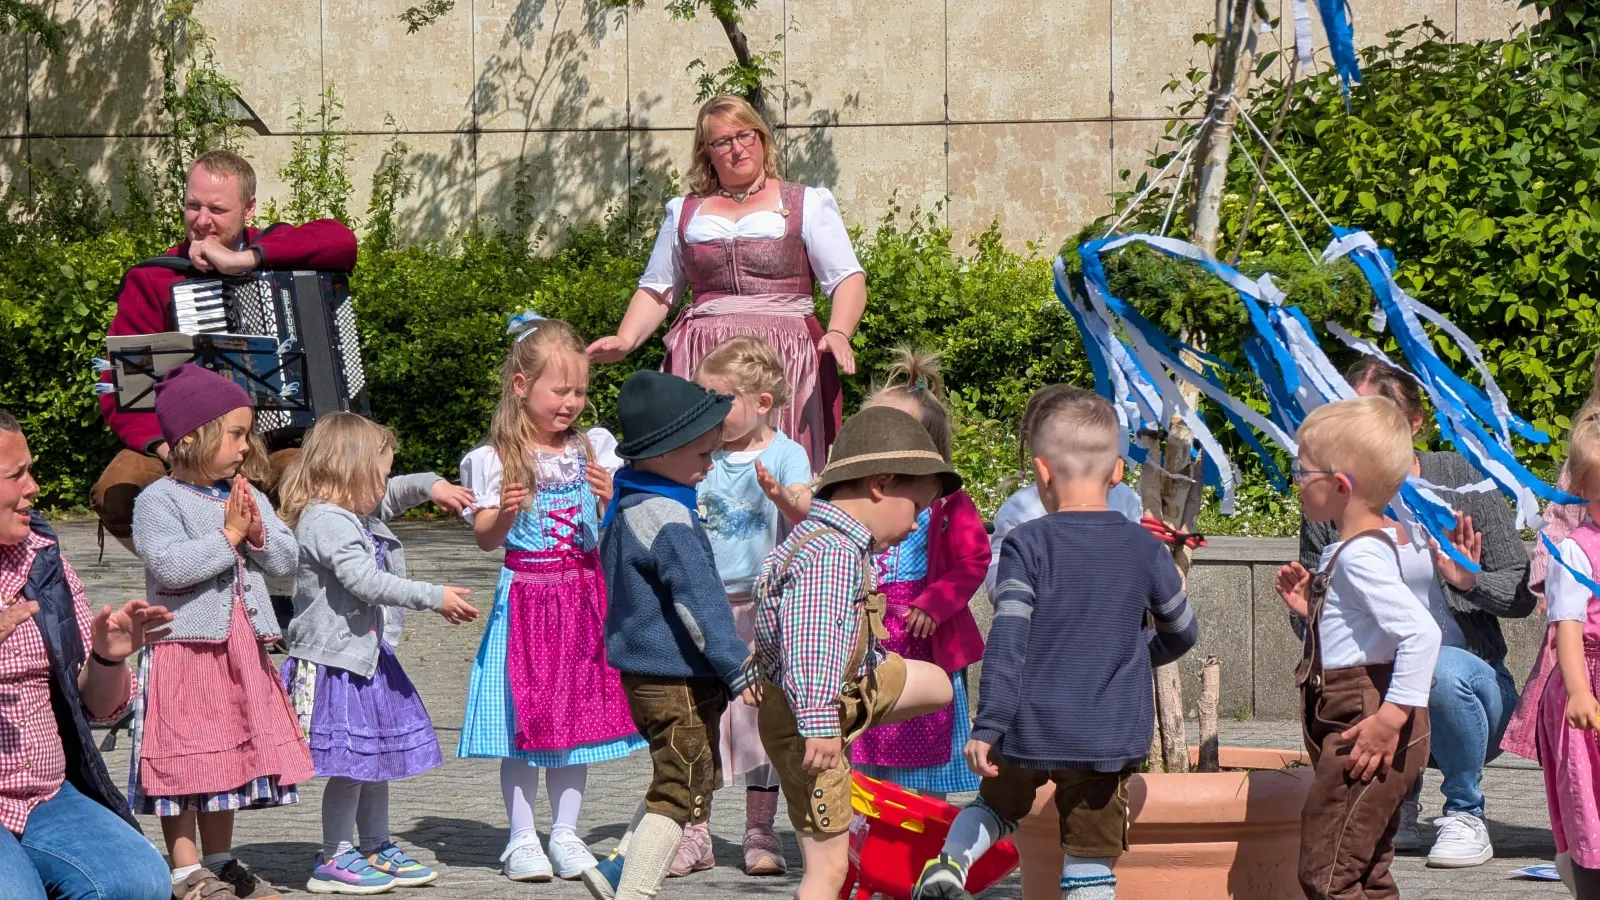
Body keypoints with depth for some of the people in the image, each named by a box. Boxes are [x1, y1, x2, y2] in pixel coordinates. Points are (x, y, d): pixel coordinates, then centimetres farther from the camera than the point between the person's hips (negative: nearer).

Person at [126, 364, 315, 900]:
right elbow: (170, 566, -24)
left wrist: (258, 533, -10)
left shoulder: (248, 496, 11)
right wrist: (229, 534, -17)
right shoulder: (159, 501, -10)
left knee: (230, 755, 13)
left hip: (239, 648, 7)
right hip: (185, 646, -7)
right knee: (185, 760, -3)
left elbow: (287, 561, 9)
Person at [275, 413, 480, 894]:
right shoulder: (326, 522, -19)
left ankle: (376, 849, 27)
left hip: (367, 656, 11)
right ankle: (333, 861, 4)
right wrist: (435, 598, -26)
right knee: (350, 764, -5)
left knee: (378, 758, 16)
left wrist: (430, 485, 17)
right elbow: (367, 582, -28)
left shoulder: (357, 514, 13)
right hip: (335, 662, -10)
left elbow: (393, 496, 35)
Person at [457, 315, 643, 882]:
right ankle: (522, 840, 8)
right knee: (524, 719, -1)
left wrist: (610, 498, -15)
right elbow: (485, 539, -3)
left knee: (578, 716, 6)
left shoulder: (595, 448, 4)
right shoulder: (494, 460, -4)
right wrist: (504, 512, -23)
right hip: (525, 596, -3)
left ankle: (565, 834, 15)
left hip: (584, 595, 3)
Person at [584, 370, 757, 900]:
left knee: (683, 781, 23)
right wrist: (738, 668, -21)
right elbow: (698, 600, -23)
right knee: (682, 793, -1)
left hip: (643, 673, 10)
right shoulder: (668, 518, -21)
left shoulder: (626, 507, 11)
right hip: (680, 680, -10)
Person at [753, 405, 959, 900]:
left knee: (935, 684, 25)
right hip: (805, 717, -10)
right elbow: (810, 643, -36)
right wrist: (819, 724, -40)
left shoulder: (838, 543, 8)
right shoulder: (831, 554, -26)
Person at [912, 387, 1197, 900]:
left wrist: (987, 728, -13)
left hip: (1030, 727, -1)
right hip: (1110, 738, 1)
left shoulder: (1027, 545, -7)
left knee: (997, 806, 27)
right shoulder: (1144, 549, 2)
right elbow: (1183, 633, 16)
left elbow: (1006, 642, -15)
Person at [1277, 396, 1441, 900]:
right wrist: (1310, 608, 15)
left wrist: (1394, 714, -28)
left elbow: (1421, 631, -27)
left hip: (1362, 720, -11)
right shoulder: (1353, 550, 16)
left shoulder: (1361, 556, -17)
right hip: (1352, 721, 11)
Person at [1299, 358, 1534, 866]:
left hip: (1468, 679, -2)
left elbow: (1523, 594, -3)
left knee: (1442, 669, -35)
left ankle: (1465, 816, -9)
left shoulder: (1459, 481, -5)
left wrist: (1469, 580, -22)